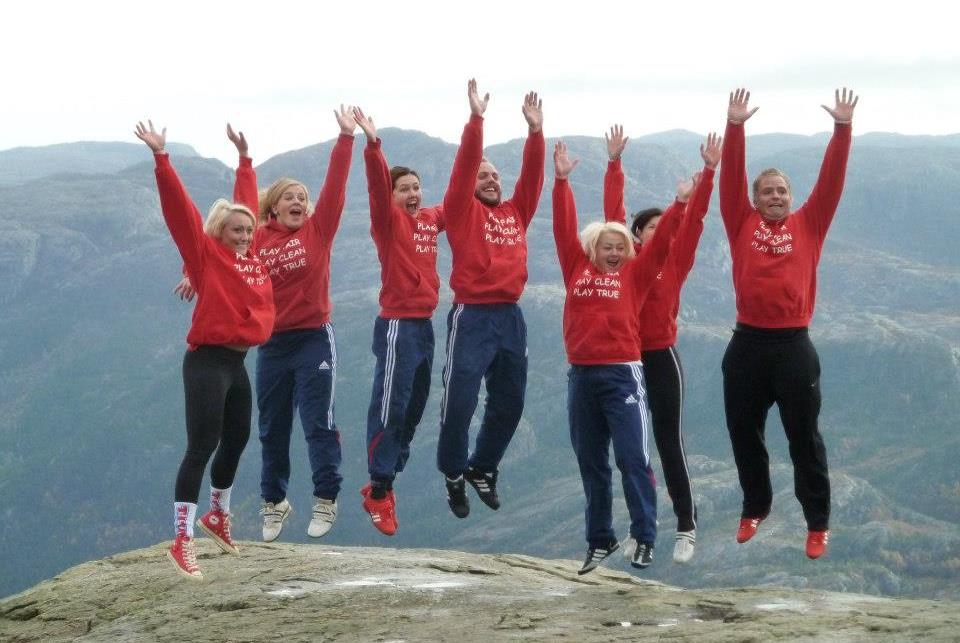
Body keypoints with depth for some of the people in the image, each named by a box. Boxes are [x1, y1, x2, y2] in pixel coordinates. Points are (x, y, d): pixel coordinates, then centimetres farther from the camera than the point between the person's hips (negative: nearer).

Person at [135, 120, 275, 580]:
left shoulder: (253, 260, 10)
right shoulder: (205, 252, -7)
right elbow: (179, 208, -15)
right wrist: (162, 159, -23)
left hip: (238, 361, 8)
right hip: (207, 361, -8)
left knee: (236, 442, 21)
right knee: (202, 447, -14)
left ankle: (218, 516, 44)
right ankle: (182, 542, -16)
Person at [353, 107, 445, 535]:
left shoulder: (431, 219, 10)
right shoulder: (388, 221, -6)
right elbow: (377, 186, -23)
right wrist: (372, 144, -39)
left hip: (425, 324, 7)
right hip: (397, 324, -7)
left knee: (414, 408, 12)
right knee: (390, 407, -7)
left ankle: (385, 480, 21)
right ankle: (378, 491, -4)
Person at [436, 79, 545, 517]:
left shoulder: (515, 212, 13)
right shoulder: (462, 211, 0)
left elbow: (532, 176, 6)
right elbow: (463, 167, -11)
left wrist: (535, 129, -4)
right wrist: (476, 120, -19)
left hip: (510, 317, 5)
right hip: (472, 316, -5)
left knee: (509, 403, 12)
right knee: (459, 402, -4)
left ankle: (482, 468, 30)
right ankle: (454, 476, 11)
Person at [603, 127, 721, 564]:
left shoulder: (676, 261, 2)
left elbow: (694, 218, -4)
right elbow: (613, 212, 1)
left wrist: (709, 171, -10)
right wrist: (614, 164, -3)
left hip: (662, 358, -2)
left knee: (669, 444, 0)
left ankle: (686, 527, 4)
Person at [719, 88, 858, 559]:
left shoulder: (808, 224, 6)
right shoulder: (743, 224, 7)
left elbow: (831, 181, 0)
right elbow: (731, 179, -1)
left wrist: (842, 128, -7)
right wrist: (735, 127, -10)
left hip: (793, 344, -1)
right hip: (747, 344, 2)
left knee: (804, 437, 3)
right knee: (744, 433, 11)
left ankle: (817, 522, 10)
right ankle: (755, 508, 30)